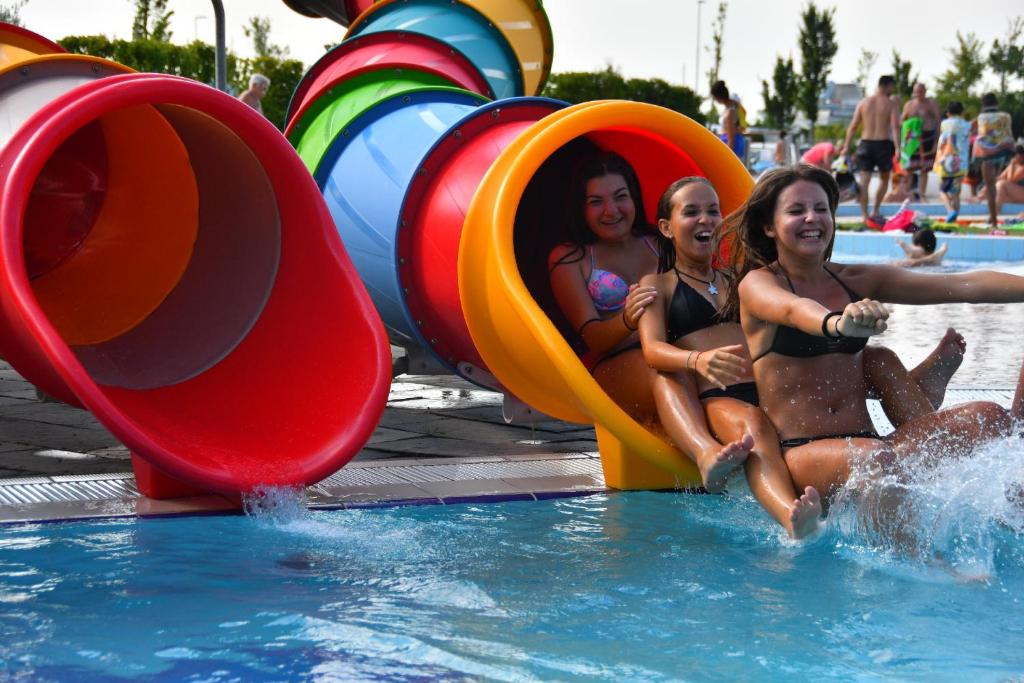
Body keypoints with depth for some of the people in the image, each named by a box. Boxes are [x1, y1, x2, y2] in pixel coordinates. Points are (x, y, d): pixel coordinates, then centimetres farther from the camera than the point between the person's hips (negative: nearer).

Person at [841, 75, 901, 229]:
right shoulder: (890, 104, -1)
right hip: (883, 143, -2)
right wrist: (898, 148, -16)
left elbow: (853, 126, 6)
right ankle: (875, 212, 16)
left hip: (865, 143, 2)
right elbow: (895, 126, -13)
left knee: (864, 181, -1)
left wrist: (846, 147, 10)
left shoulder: (863, 102, 8)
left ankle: (865, 216, -9)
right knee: (884, 178, 18)